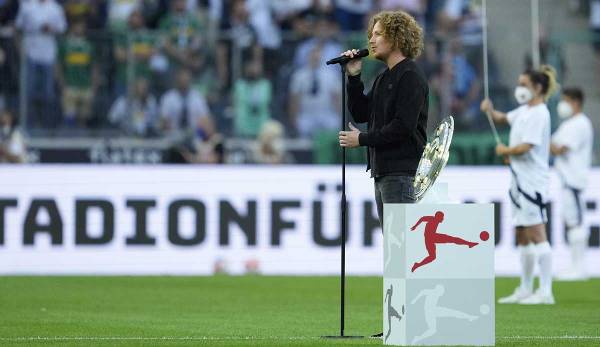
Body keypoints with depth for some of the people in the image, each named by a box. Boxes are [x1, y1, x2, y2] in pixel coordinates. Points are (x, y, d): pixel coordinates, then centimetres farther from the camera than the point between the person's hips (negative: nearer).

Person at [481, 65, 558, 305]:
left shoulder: (539, 114, -13)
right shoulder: (524, 111, 15)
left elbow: (525, 147, -20)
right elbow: (502, 118, 26)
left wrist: (505, 151, -2)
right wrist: (490, 110, 4)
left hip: (533, 181, -10)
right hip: (520, 181, 10)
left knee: (536, 234, -12)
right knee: (522, 236, 13)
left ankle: (545, 292, -13)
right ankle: (525, 289, 20)